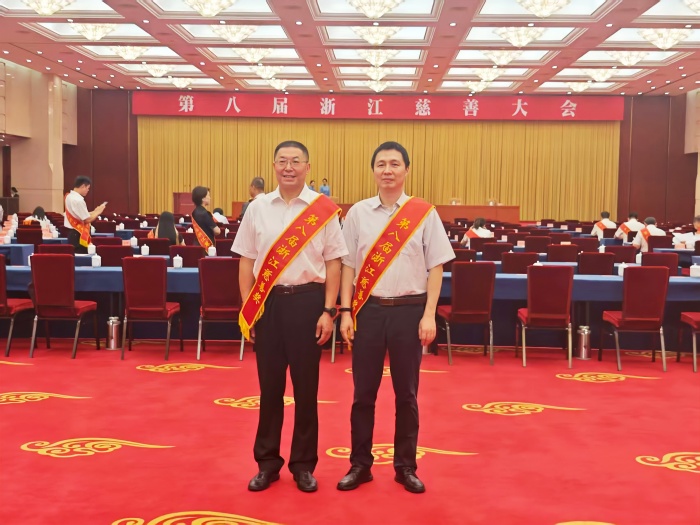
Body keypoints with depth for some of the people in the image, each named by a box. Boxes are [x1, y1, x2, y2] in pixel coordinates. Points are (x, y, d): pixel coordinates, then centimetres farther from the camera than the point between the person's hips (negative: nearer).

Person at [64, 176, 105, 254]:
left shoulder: (69, 196, 9)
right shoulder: (78, 200, -20)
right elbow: (87, 219, -18)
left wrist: (94, 211, 11)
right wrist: (98, 212, -4)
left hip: (71, 232, 10)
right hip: (77, 234, -10)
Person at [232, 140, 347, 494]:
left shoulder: (324, 210, -2)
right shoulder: (257, 208, 4)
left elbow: (333, 263, 0)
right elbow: (247, 262, 7)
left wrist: (328, 311, -5)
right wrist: (247, 309, 3)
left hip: (307, 301, -2)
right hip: (268, 302, 2)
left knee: (306, 386, 7)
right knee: (269, 385, 10)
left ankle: (303, 464, 22)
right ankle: (267, 462, 24)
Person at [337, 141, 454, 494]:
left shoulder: (424, 213, 0)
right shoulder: (358, 213, 4)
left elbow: (436, 266, 0)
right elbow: (349, 265, 6)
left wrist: (429, 315, -6)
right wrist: (346, 312, -1)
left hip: (410, 310, -1)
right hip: (368, 309, 1)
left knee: (406, 393, 9)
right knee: (364, 392, 8)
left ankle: (405, 466, 23)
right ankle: (360, 464, 22)